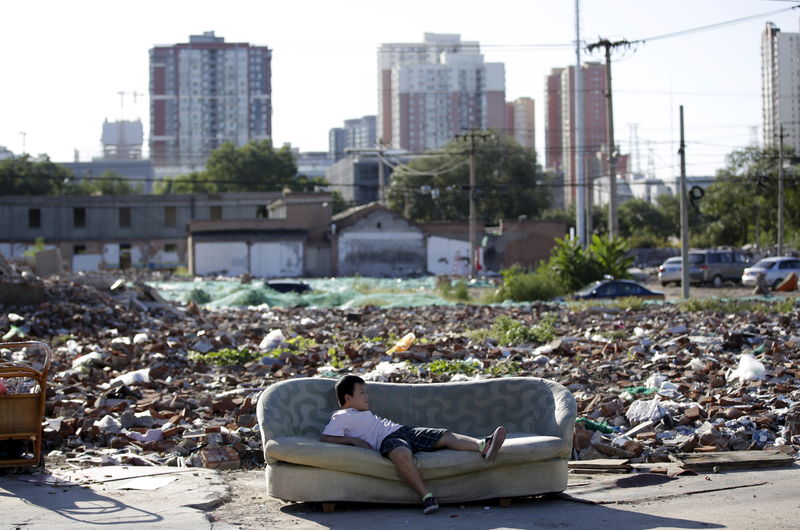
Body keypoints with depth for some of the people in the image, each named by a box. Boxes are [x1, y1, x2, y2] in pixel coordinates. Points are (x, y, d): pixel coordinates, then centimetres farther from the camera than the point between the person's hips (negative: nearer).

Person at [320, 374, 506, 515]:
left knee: (446, 435, -11)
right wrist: (354, 440, -11)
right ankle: (427, 497, -44)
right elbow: (325, 438, -5)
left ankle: (483, 446, -32)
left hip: (404, 430, 9)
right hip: (387, 439, -9)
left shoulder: (360, 413, 35)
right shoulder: (341, 417, 7)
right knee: (402, 454, -44)